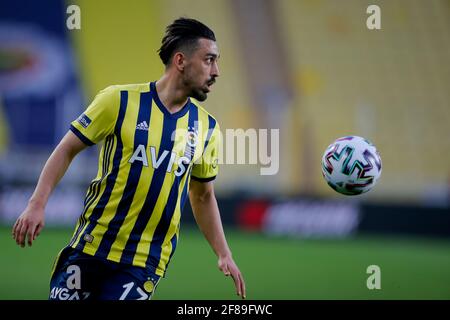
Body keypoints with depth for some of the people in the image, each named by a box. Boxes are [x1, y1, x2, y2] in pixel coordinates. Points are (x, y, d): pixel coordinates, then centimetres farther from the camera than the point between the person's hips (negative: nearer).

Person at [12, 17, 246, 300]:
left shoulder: (207, 128, 5)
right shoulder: (120, 100, -6)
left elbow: (203, 196, 18)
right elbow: (67, 150, 0)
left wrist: (224, 255, 12)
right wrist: (37, 205, -10)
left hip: (146, 263, 2)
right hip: (91, 245, -2)